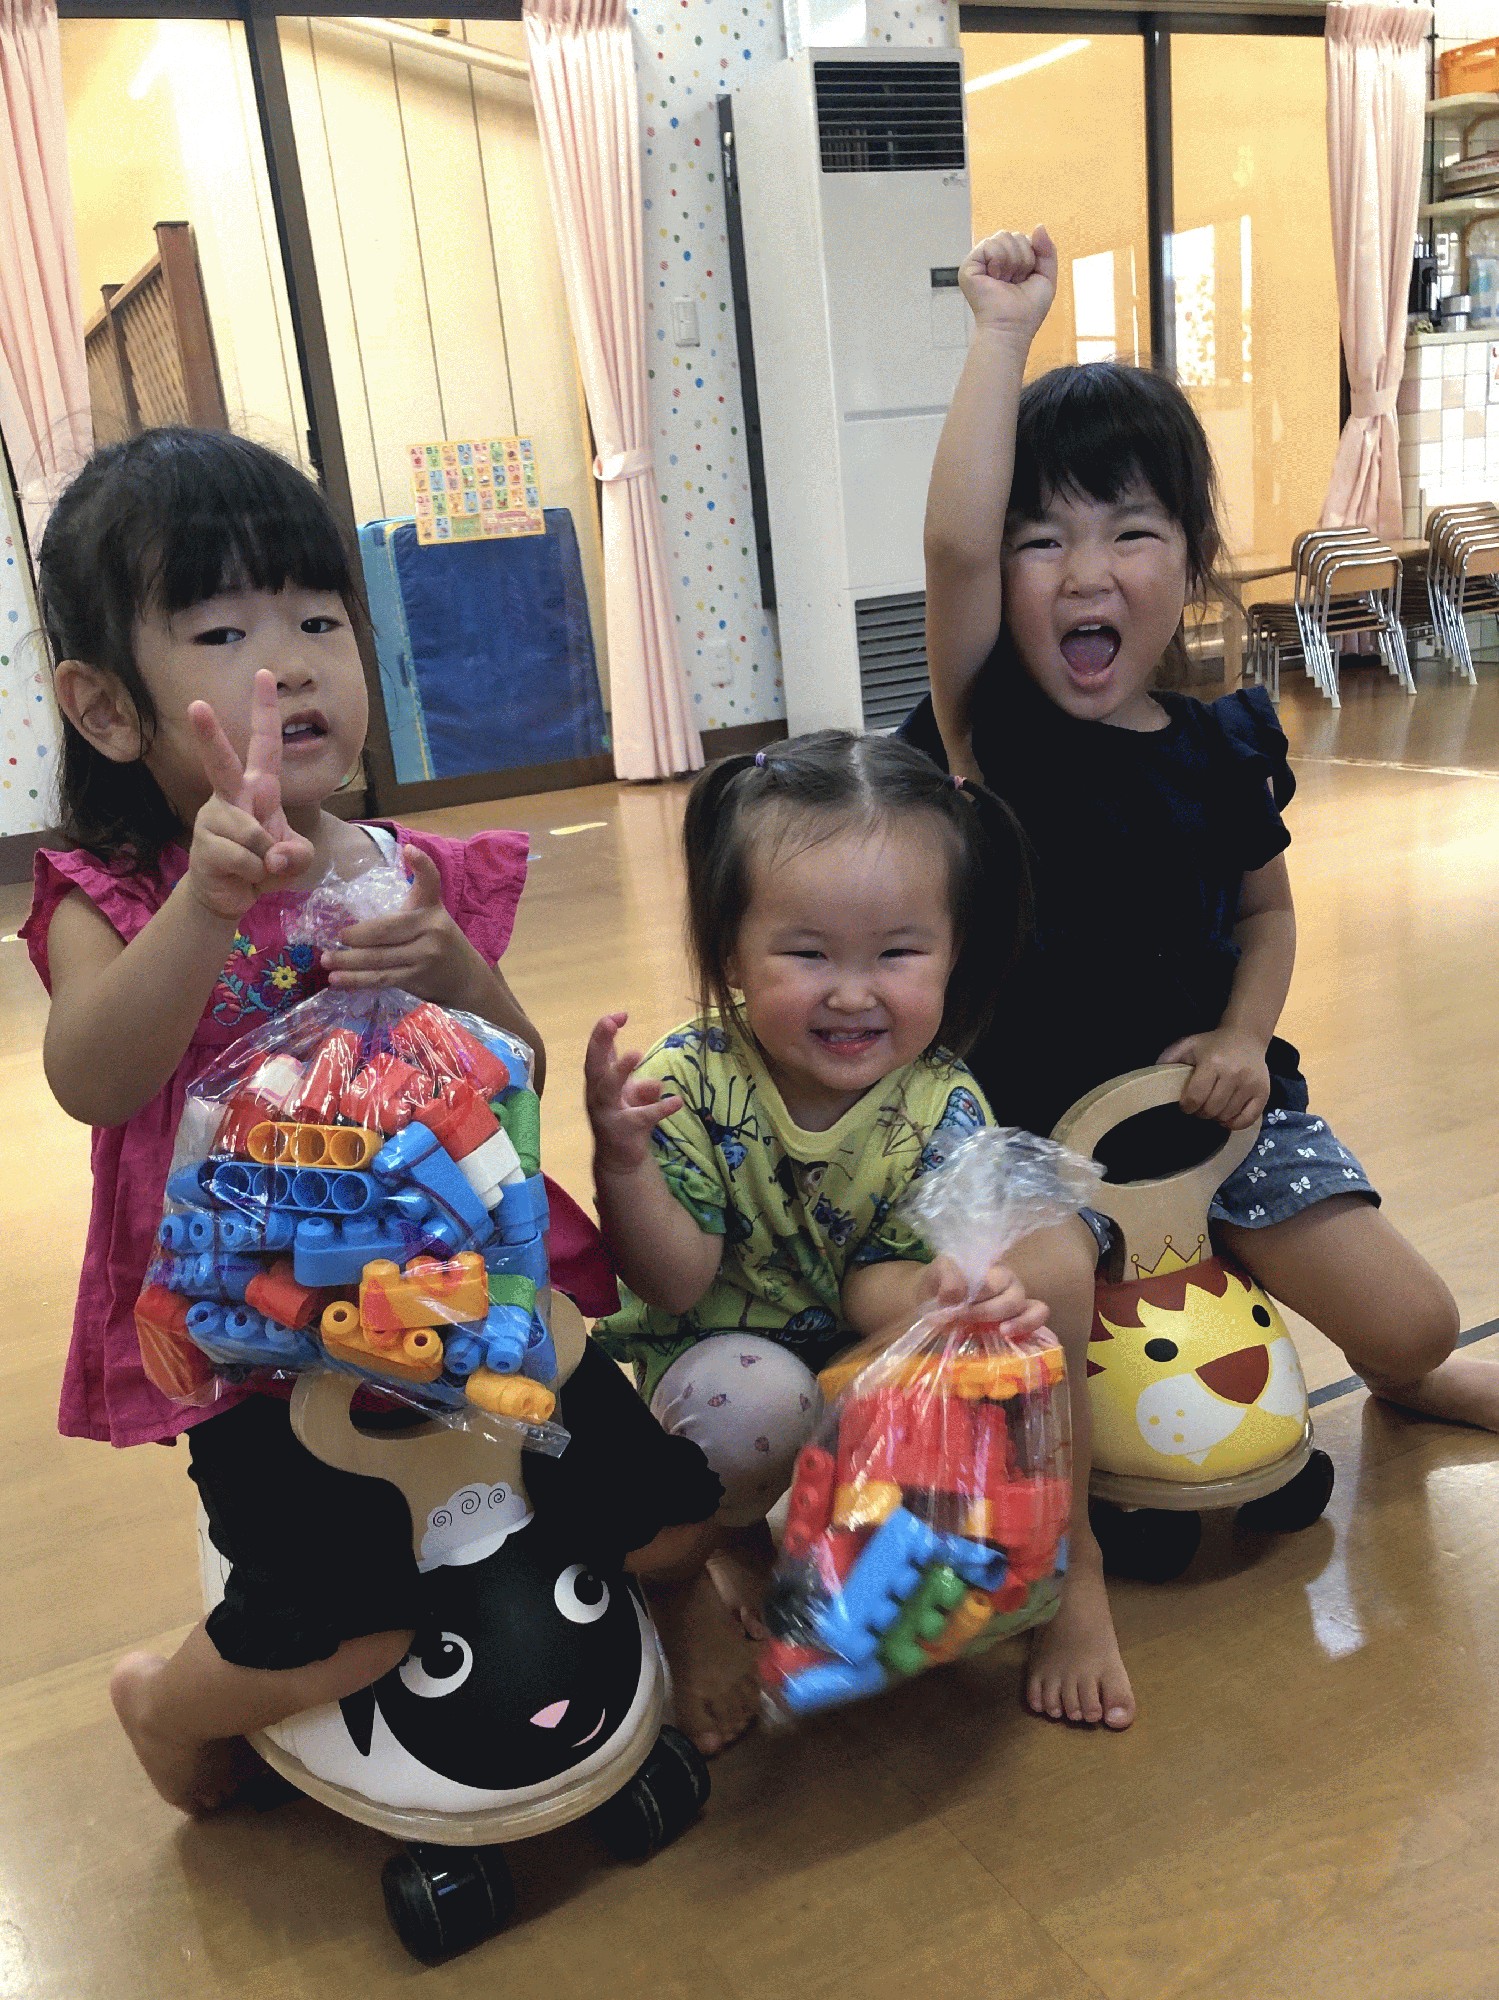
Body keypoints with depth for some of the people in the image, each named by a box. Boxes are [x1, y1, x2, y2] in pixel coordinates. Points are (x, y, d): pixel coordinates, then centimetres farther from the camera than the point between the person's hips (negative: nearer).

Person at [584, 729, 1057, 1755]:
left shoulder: (942, 1110, -16)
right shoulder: (691, 1083, -21)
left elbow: (877, 1279, -16)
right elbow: (676, 1283, -22)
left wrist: (934, 1297, -41)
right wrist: (622, 1158, -41)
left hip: (861, 1357, 3)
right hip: (714, 1354, -3)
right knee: (755, 1401, -34)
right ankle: (690, 1570, 3)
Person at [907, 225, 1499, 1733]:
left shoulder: (1226, 745, 0)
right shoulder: (992, 732, -13)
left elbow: (1266, 909, 12)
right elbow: (953, 546, -30)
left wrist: (1244, 1037, -6)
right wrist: (1004, 336, -25)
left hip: (1212, 1100, 4)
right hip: (1033, 1113, -3)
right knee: (1039, 1283, -35)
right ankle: (1070, 1575, -11)